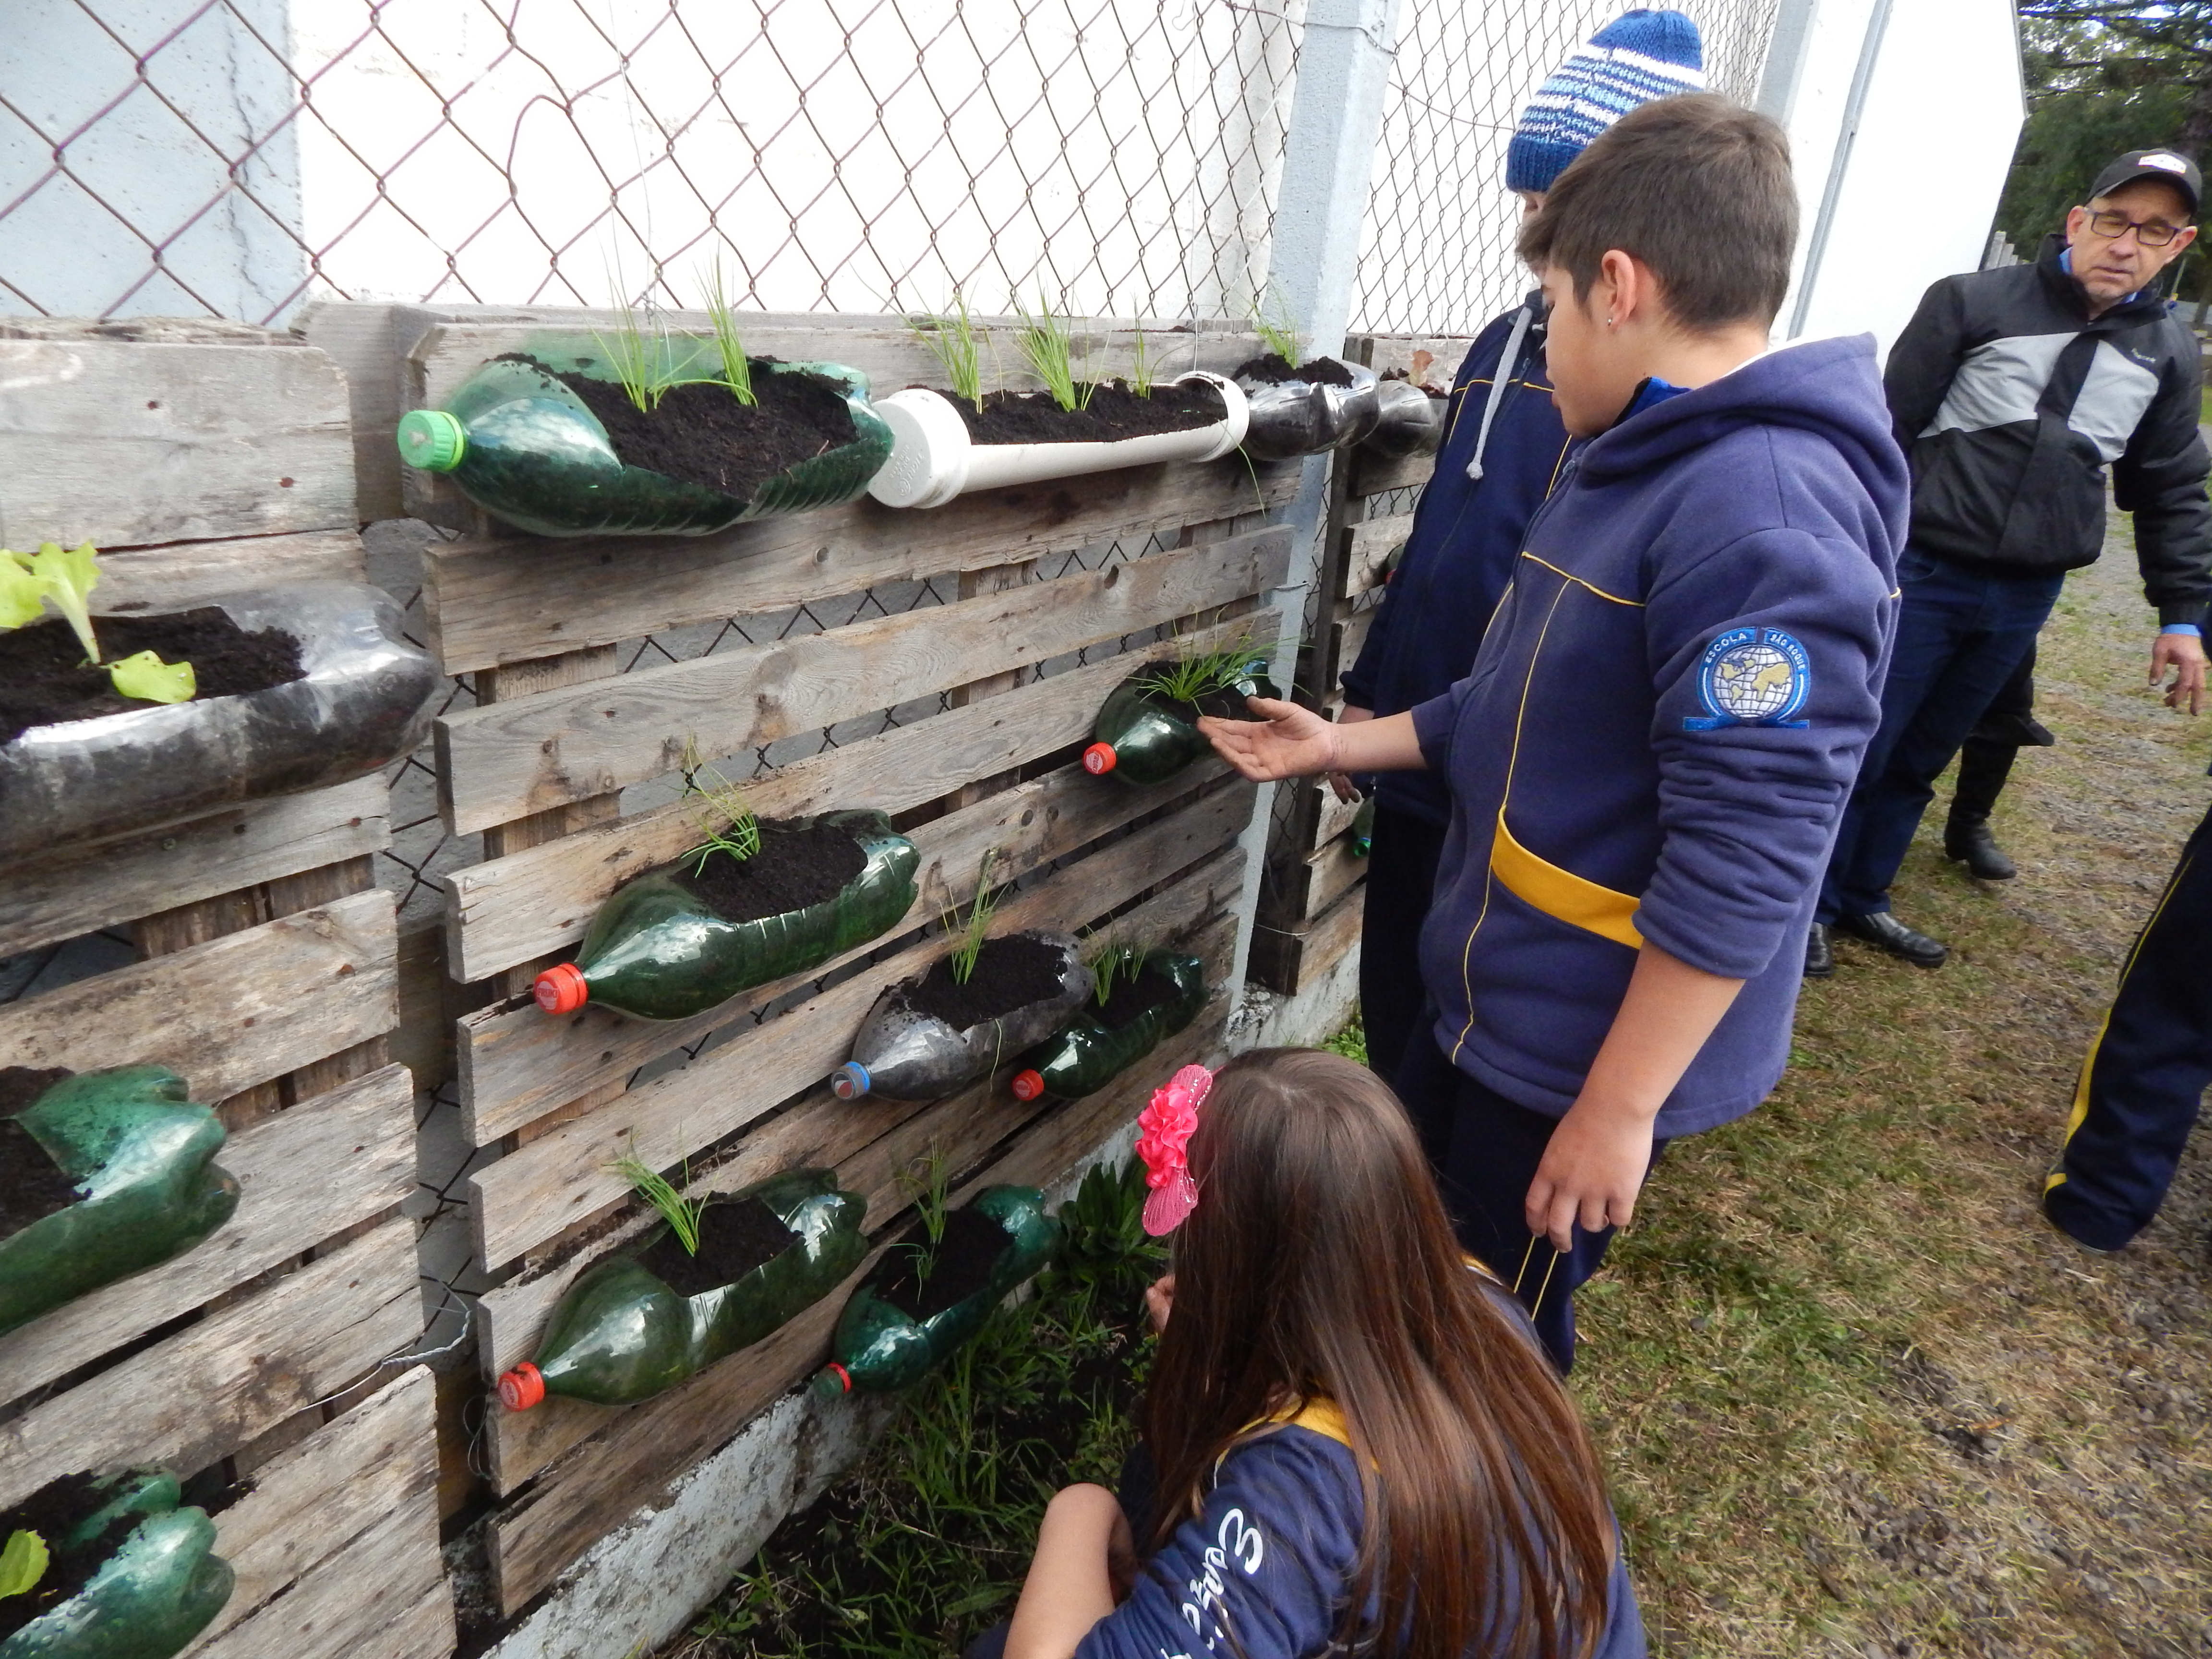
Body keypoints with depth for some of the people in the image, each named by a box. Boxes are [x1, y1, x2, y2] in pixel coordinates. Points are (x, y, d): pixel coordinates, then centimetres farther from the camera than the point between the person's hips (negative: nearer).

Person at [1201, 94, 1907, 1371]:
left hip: (1587, 1048, -10)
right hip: (1489, 998, 10)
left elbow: (1741, 866, -28)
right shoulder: (1637, 468, 5)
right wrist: (1343, 747, 16)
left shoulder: (1764, 524, -28)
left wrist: (1619, 1108, -23)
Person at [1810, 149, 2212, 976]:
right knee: (1860, 751, 0)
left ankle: (1861, 898, 27)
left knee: (1919, 762, 13)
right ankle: (1814, 904, 17)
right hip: (1920, 573, -4)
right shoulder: (1974, 303, -5)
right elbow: (1888, 427, -5)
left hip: (2025, 598, 4)